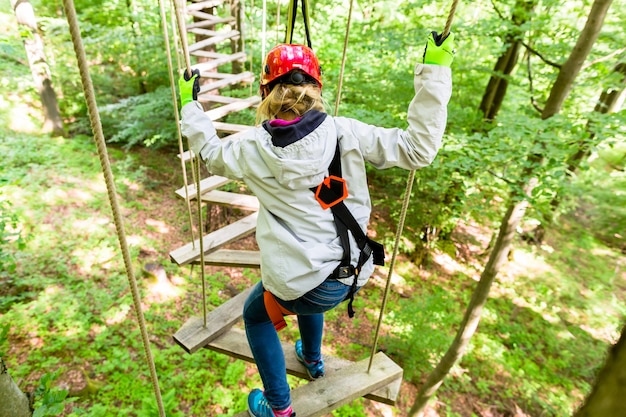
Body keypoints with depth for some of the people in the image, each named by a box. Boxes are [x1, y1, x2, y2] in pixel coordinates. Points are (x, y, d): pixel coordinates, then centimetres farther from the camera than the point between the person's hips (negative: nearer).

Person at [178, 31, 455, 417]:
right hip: (354, 273, 4)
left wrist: (190, 104, 24)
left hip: (297, 281, -3)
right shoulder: (344, 133, -13)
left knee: (256, 315, 31)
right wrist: (434, 72, -7)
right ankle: (313, 359, 62)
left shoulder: (254, 147, -11)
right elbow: (418, 149, -10)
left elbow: (211, 153, 11)